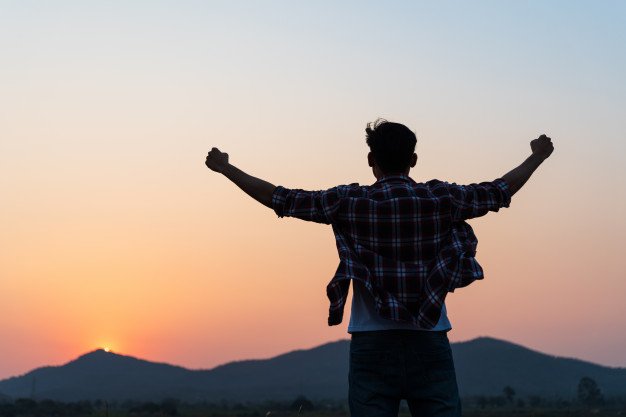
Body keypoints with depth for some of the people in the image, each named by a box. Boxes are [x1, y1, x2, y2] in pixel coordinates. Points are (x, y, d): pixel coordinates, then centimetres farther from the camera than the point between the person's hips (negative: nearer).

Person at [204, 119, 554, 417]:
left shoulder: (349, 203, -2)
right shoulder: (441, 199, 1)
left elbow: (279, 198, 2)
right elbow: (501, 191, 15)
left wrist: (225, 167, 15)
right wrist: (537, 157, 33)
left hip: (373, 346, 0)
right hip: (429, 345, 1)